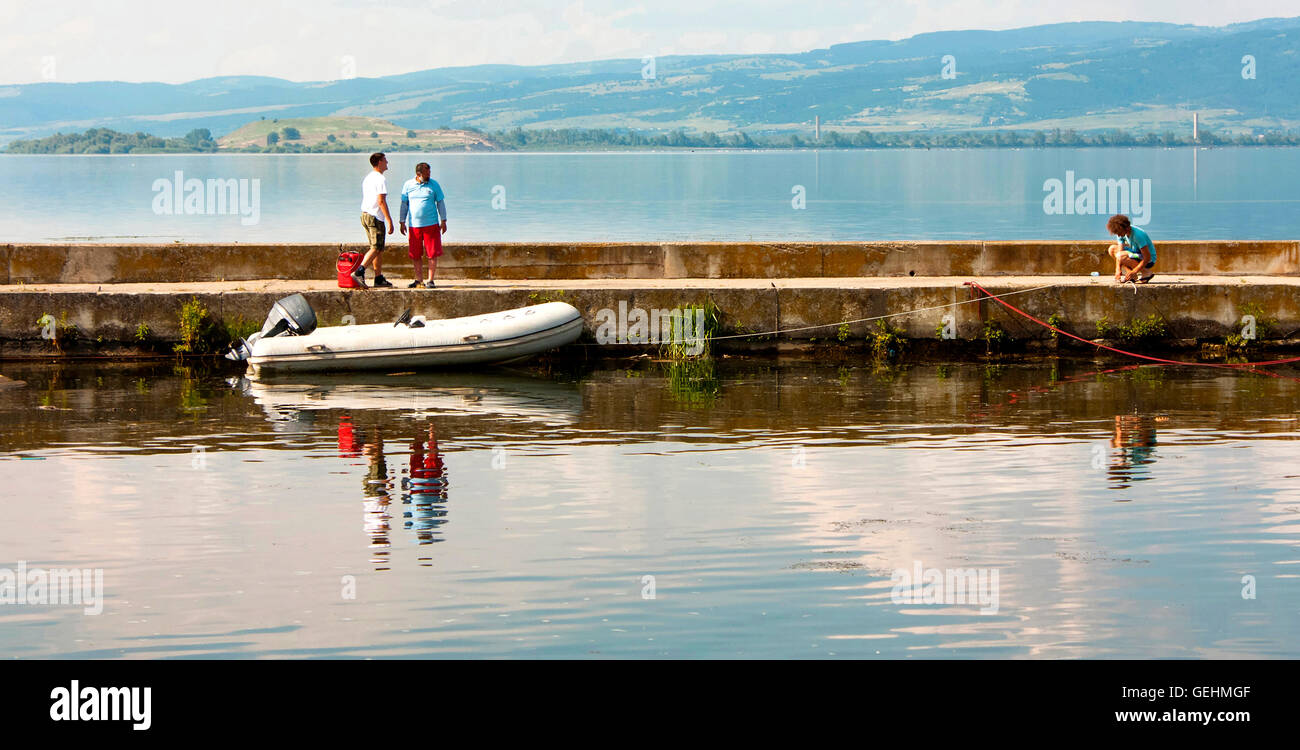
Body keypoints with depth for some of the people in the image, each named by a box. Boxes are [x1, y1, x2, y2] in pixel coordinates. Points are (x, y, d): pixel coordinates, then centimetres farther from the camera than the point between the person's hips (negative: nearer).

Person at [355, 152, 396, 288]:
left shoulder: (367, 178, 17)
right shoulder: (380, 179, -13)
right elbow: (381, 201, -19)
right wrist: (389, 221, -18)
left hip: (365, 214, 9)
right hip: (375, 217, -9)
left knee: (379, 249, 13)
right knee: (376, 248, -10)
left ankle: (379, 278, 13)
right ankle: (359, 272, -22)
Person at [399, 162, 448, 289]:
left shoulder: (434, 184, 4)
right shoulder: (408, 185, 6)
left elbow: (440, 203, 8)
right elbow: (404, 204, 12)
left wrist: (443, 221, 3)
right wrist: (402, 222, 8)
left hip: (431, 224, -1)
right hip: (414, 225, 1)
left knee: (432, 253, -4)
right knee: (415, 254, 4)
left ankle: (430, 280, 4)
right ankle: (418, 279, 15)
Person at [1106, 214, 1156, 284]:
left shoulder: (1138, 235, -31)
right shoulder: (1121, 232, -8)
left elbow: (1147, 258, -30)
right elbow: (1120, 251, -7)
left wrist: (1134, 272, -31)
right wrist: (1118, 269, -20)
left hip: (1149, 260, -9)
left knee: (1121, 256, -28)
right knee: (1112, 249, 3)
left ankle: (1146, 274, -13)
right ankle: (1131, 276, 0)